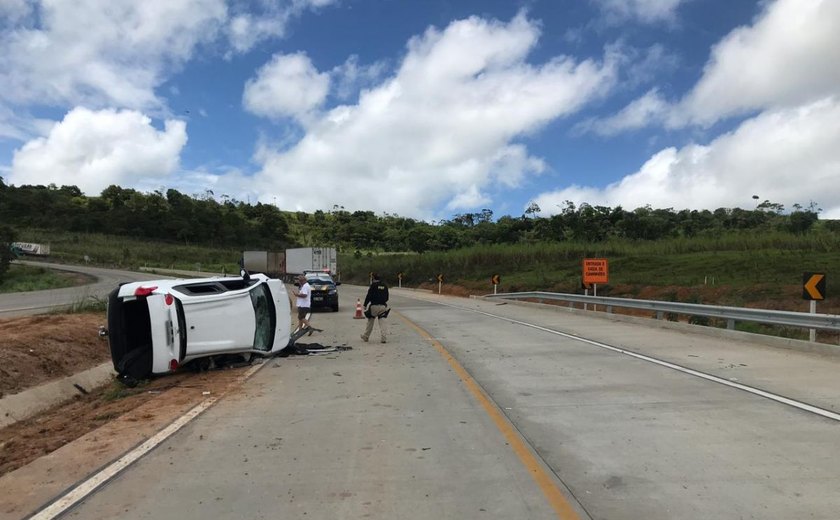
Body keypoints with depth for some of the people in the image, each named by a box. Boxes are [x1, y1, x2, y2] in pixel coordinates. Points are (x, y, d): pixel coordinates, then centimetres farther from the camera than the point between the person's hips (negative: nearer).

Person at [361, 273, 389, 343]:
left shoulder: (373, 285, -8)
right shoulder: (384, 285, 10)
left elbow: (369, 296, -10)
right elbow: (387, 297, 15)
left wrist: (365, 305, -2)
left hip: (374, 306, -4)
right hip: (383, 306, 4)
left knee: (370, 322, 9)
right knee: (382, 322, 5)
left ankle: (365, 337, 20)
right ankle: (383, 338, -5)